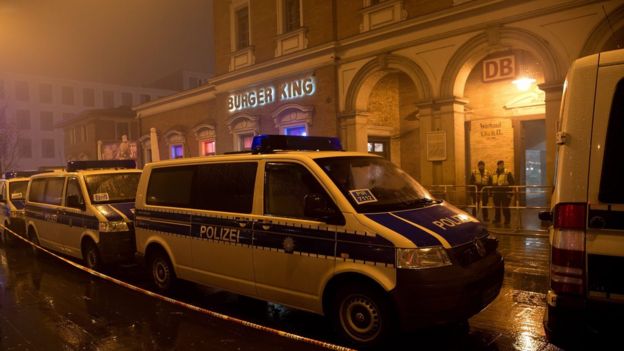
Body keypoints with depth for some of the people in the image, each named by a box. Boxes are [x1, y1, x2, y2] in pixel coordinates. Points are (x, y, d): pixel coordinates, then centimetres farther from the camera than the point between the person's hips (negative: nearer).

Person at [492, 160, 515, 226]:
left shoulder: (508, 173, -3)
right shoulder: (494, 174, 13)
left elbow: (511, 183, -7)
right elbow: (492, 184, 20)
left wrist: (510, 193, -14)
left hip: (505, 193, -5)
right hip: (496, 193, 5)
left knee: (505, 208, -3)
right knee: (497, 208, 10)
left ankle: (507, 222, 5)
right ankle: (497, 221, 19)